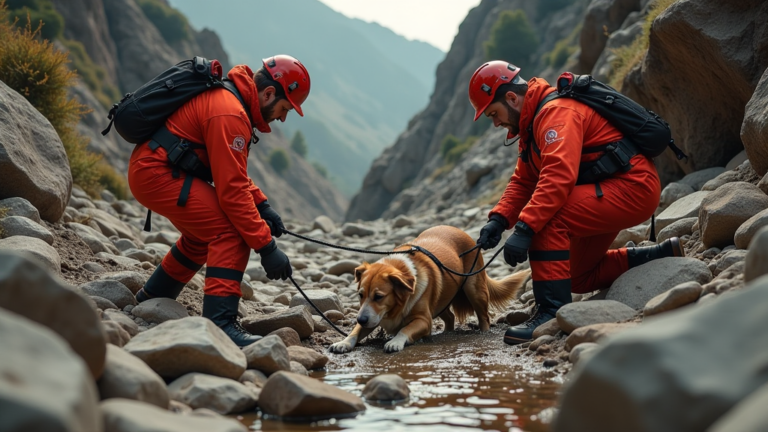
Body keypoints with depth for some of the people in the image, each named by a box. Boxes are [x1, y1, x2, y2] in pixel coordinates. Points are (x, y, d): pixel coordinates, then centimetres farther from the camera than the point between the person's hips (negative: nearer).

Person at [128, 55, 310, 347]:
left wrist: (262, 204, 7)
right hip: (157, 174, -11)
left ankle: (151, 301, 38)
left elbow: (231, 172, 20)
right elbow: (232, 189, -23)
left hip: (149, 169, 11)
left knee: (205, 233, 26)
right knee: (233, 233, -17)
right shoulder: (230, 114, -21)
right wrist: (266, 246, -21)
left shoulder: (226, 96, 12)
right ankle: (220, 323, -23)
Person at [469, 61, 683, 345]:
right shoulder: (533, 122, 13)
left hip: (634, 186, -11)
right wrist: (499, 219, -8)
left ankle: (553, 311, -27)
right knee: (578, 277, 18)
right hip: (612, 193, 11)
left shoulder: (557, 111, -21)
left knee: (548, 219, -29)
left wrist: (524, 229, -39)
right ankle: (662, 257, 25)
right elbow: (523, 181, 9)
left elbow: (558, 176, -34)